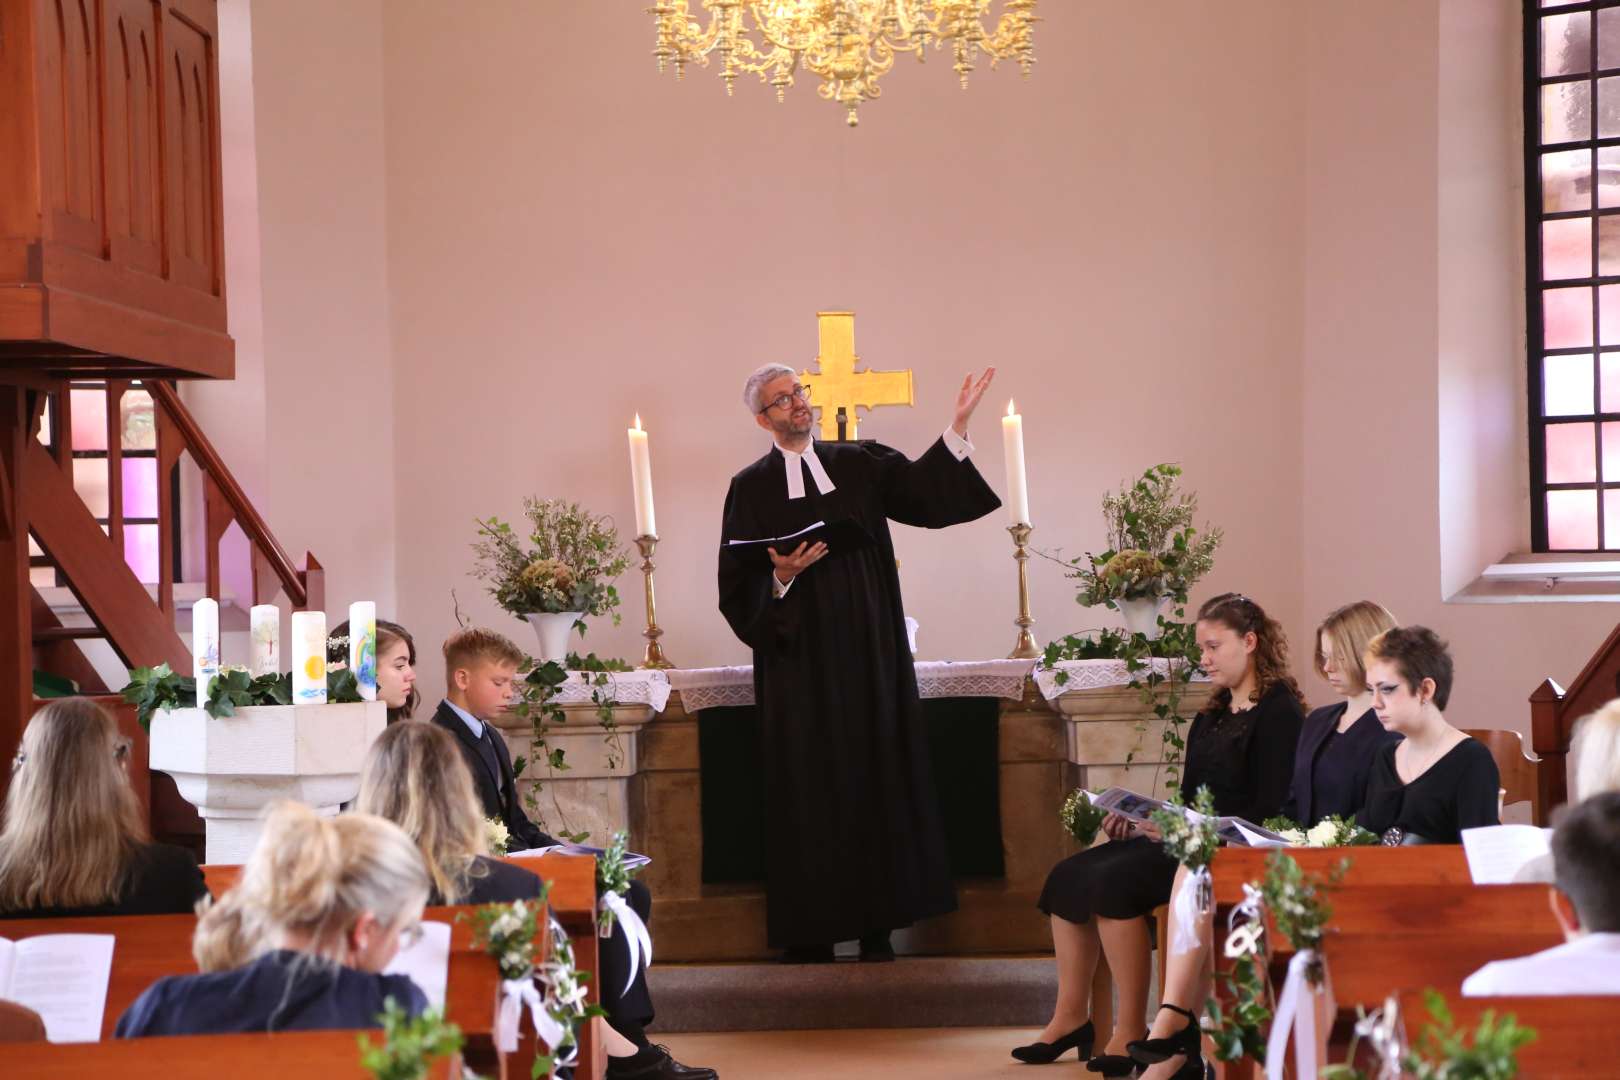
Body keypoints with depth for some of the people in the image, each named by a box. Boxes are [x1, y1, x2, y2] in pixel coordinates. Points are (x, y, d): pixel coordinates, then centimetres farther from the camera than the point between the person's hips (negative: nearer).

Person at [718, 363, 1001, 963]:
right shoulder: (751, 487, 4)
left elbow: (924, 490, -2)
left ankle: (875, 924, 7)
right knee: (809, 784, -3)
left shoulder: (858, 464, 11)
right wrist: (779, 575, -18)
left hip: (867, 650, 2)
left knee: (874, 776, 1)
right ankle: (810, 933, 2)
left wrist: (958, 425, -10)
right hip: (799, 658, -2)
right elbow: (739, 585, 0)